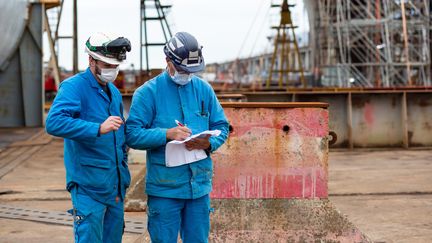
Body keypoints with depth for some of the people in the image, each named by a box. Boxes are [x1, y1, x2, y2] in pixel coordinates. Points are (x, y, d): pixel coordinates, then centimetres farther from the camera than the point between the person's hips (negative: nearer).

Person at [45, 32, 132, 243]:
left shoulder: (114, 92, 15)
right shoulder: (73, 87, -11)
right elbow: (54, 122, -28)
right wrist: (98, 128, -33)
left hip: (116, 185, 8)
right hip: (89, 186, -8)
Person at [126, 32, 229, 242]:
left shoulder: (204, 89, 8)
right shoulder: (148, 92, -5)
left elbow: (222, 127, 11)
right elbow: (132, 134, -11)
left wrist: (209, 143, -11)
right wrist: (167, 134, -24)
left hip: (199, 185, 4)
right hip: (164, 187, -4)